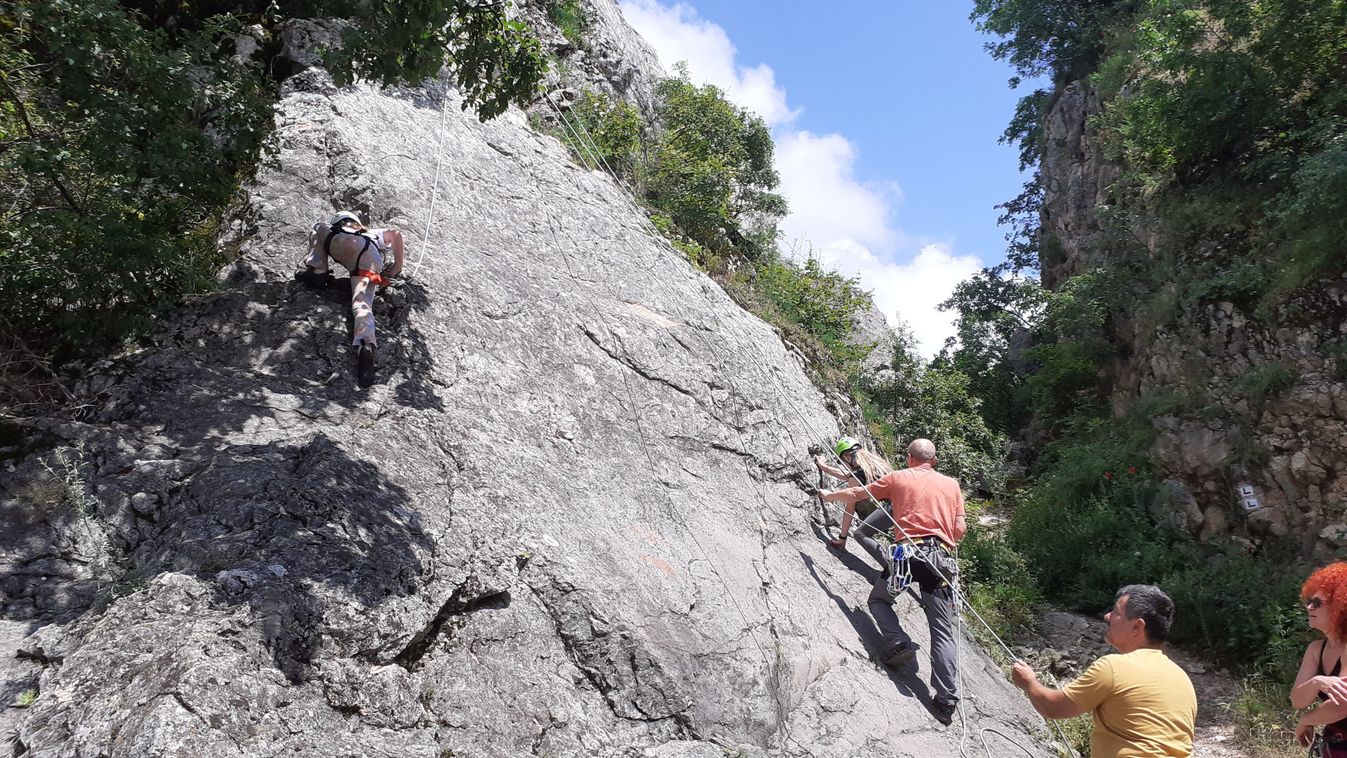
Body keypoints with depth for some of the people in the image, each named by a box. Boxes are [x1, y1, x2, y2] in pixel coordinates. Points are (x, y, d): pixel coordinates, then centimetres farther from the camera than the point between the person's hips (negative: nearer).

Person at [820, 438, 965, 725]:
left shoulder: (898, 478, 12)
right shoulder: (952, 484, 18)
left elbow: (856, 495, 21)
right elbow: (960, 529, 12)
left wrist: (829, 496, 37)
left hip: (908, 551, -2)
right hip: (942, 559, 2)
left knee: (878, 600, 22)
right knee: (942, 632, 4)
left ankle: (899, 642, -3)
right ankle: (947, 699, -5)